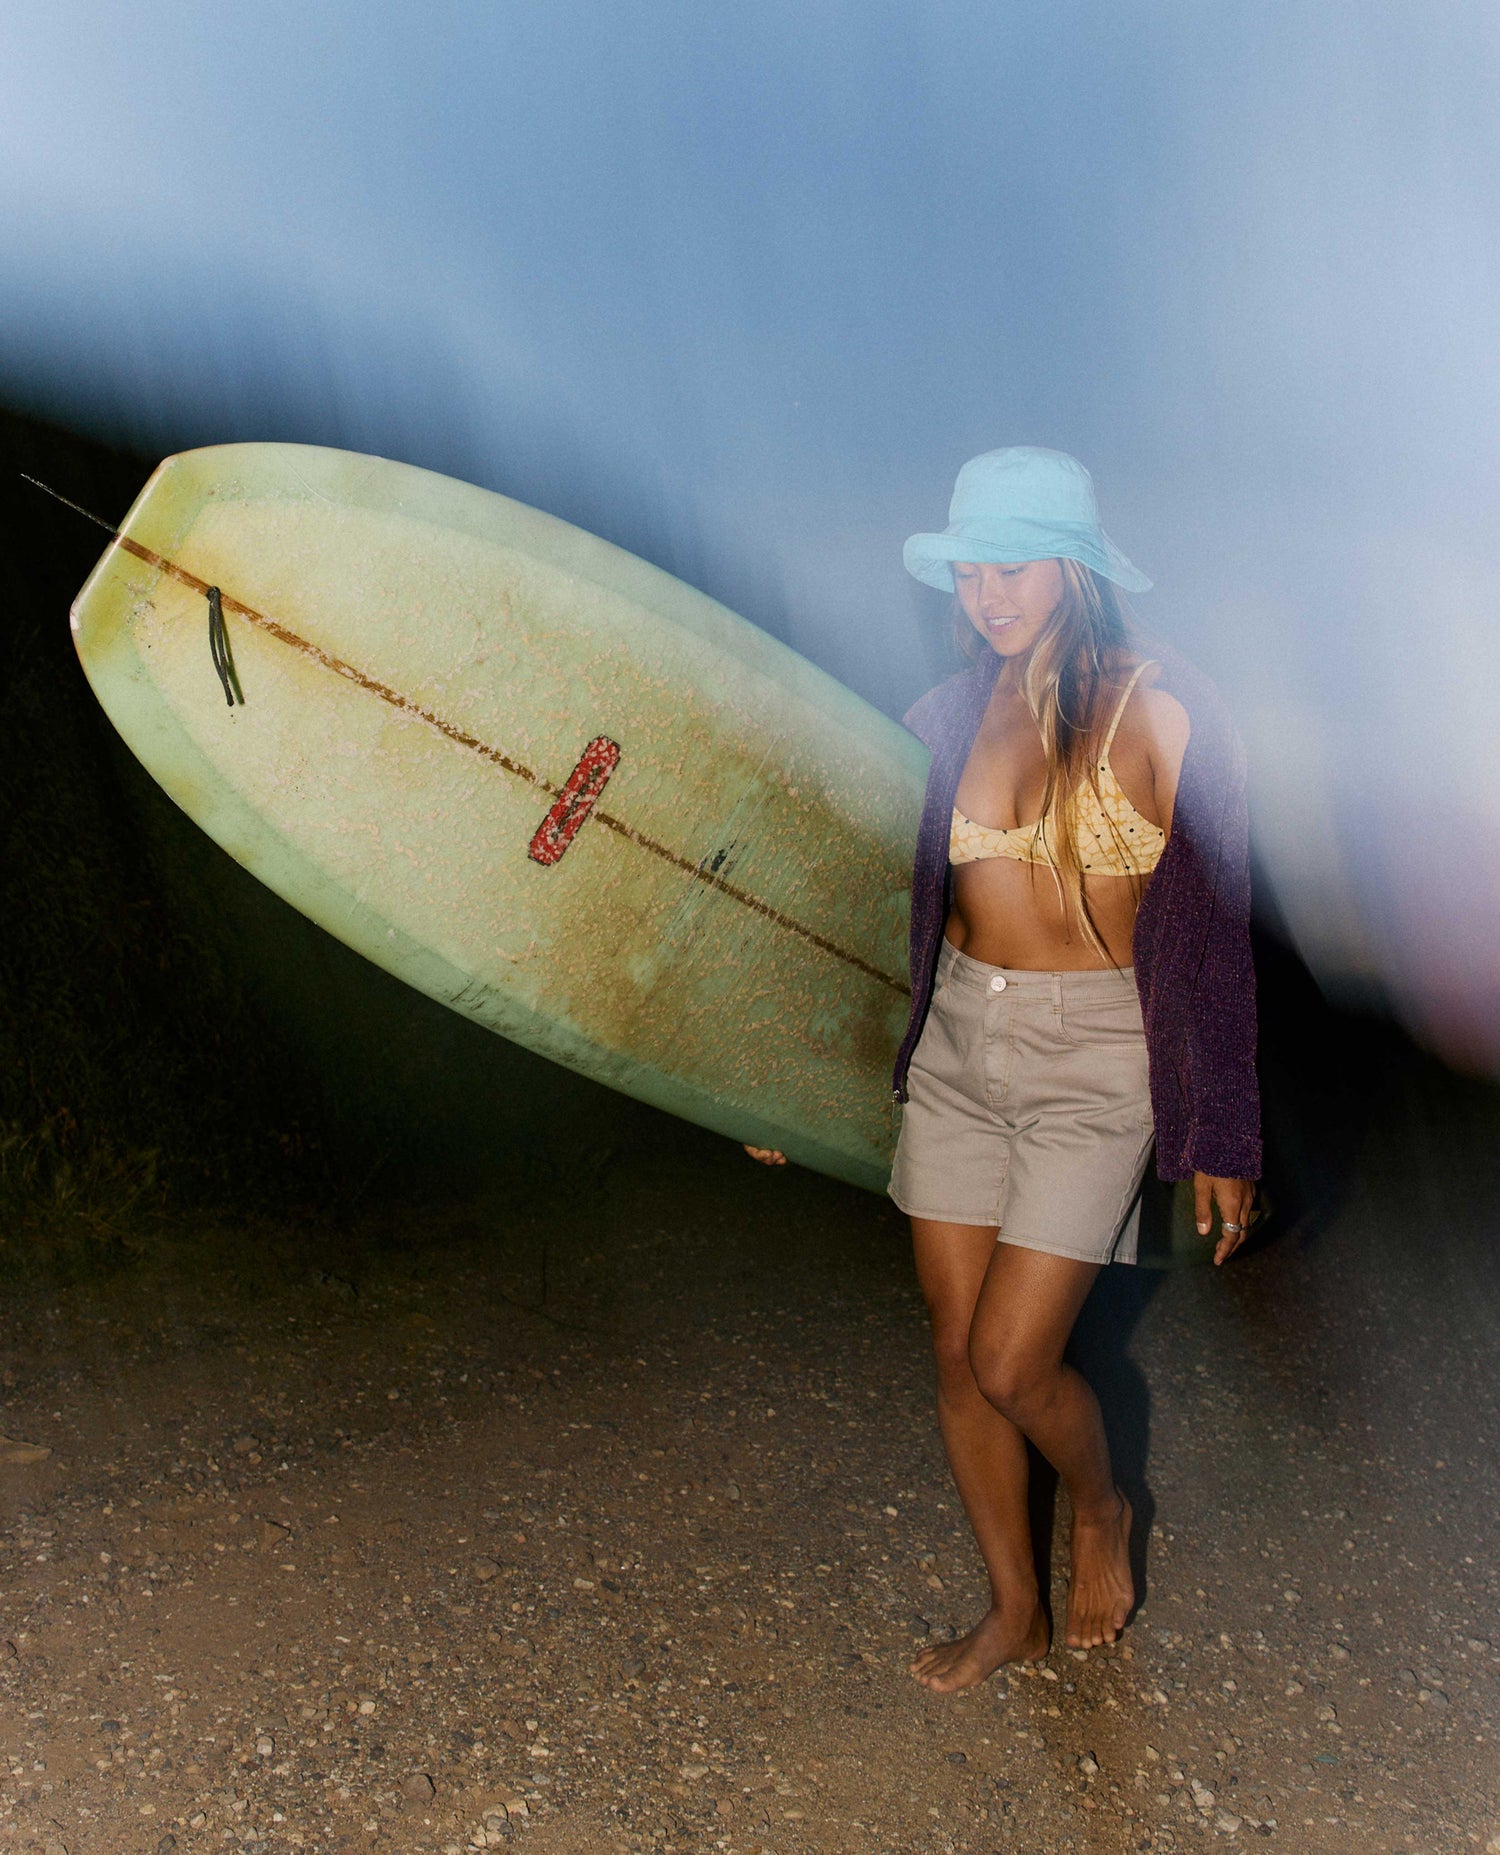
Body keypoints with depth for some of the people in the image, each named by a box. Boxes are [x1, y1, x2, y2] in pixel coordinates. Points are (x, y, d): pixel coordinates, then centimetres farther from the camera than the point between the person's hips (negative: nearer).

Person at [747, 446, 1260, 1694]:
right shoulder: (949, 717, 2)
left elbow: (1216, 928, -5)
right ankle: (1016, 1611, 32)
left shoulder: (1163, 711, -9)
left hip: (1093, 1062, -4)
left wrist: (1222, 1136, -3)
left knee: (1014, 1364, -3)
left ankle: (1101, 1508, 32)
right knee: (957, 1356, 10)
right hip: (955, 1045, 5)